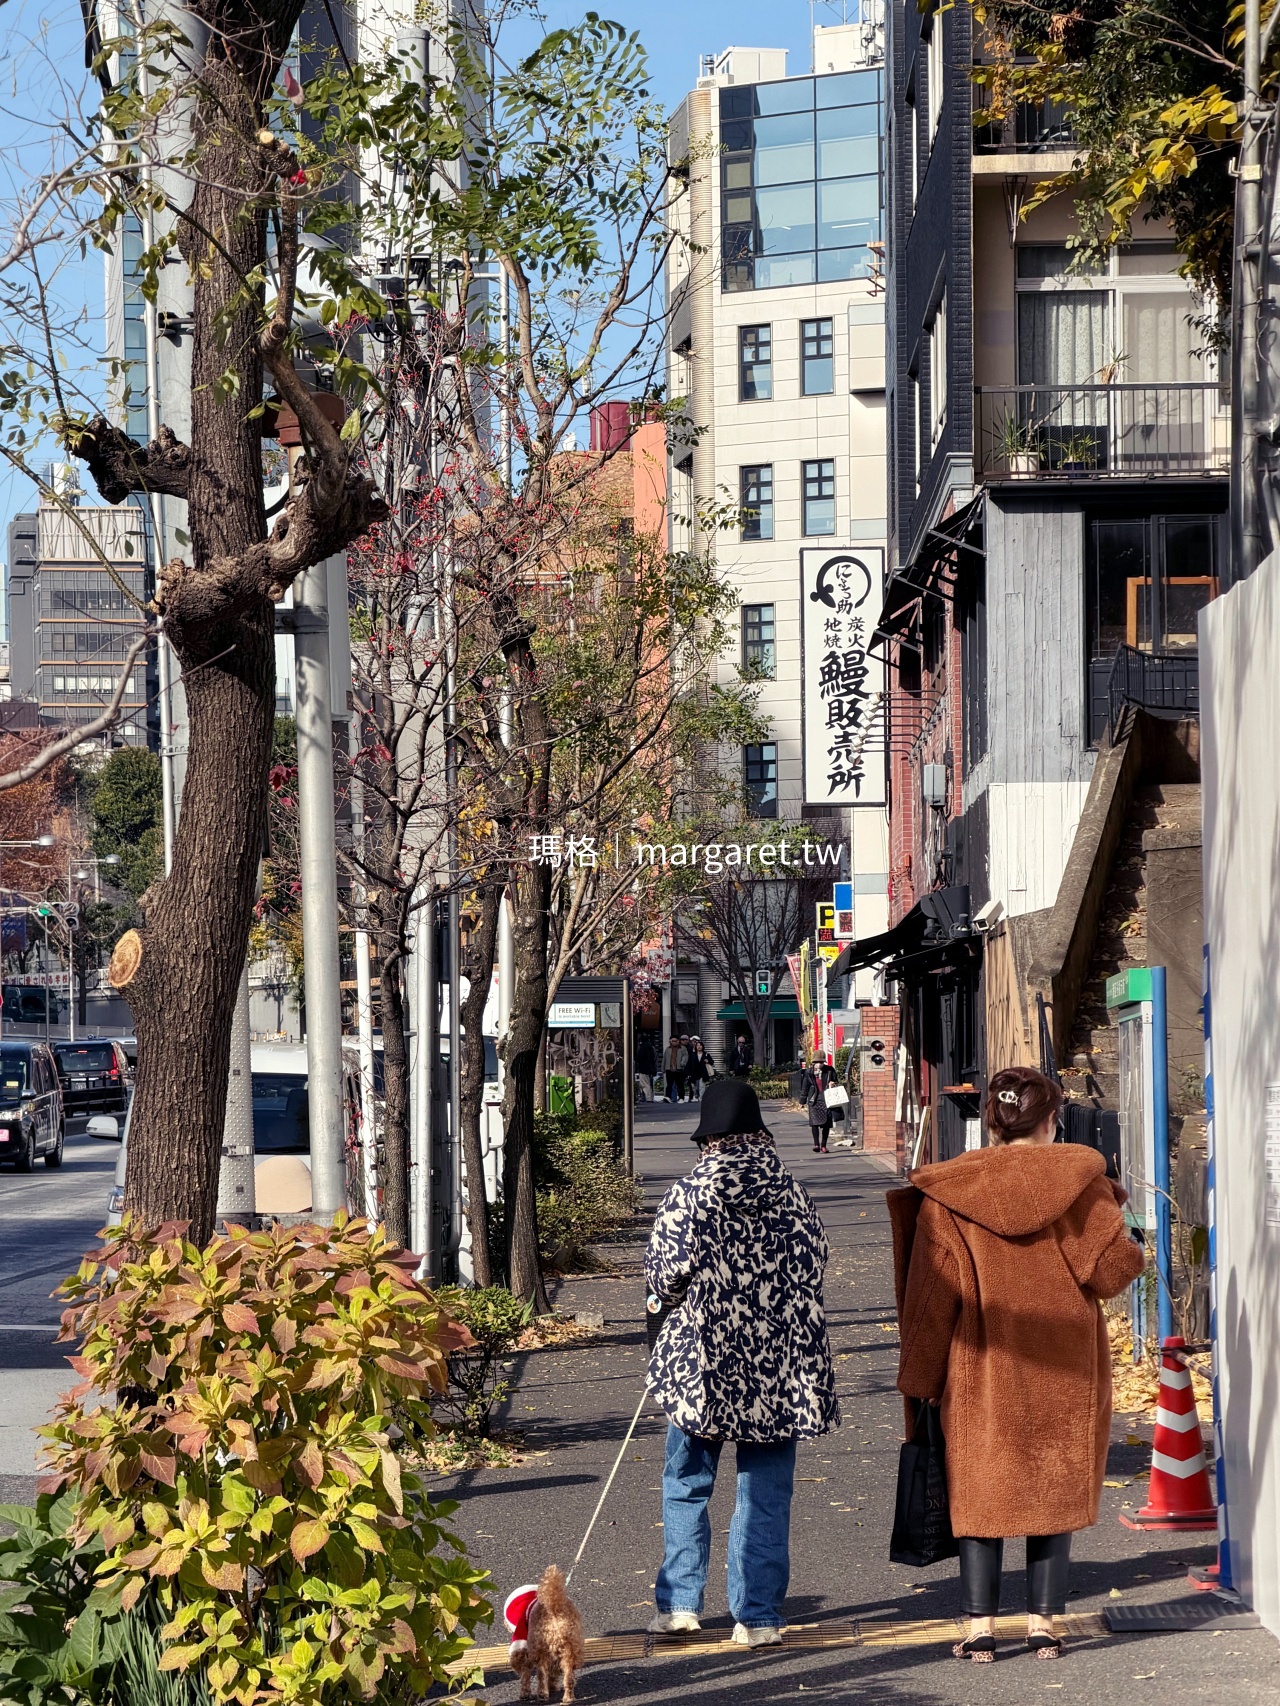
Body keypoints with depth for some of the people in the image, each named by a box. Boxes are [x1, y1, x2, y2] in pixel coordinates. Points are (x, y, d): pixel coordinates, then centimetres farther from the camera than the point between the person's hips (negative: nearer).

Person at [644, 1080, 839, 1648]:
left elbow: (666, 1273, -9)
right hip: (781, 1366, 2)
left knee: (687, 1485, 13)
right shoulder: (794, 1196, 1)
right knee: (765, 1495, 7)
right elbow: (815, 1271, 5)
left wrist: (659, 1306, 11)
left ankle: (679, 1603, 16)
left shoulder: (691, 1191, -9)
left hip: (701, 1361, -2)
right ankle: (758, 1616, 8)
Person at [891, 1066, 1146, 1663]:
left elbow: (933, 1294, -4)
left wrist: (921, 1378, 3)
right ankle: (1043, 1625, 9)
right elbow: (1116, 1267, -6)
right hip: (1065, 1369, 0)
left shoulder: (949, 1192, -4)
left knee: (979, 1494, 7)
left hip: (981, 1370, 0)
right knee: (1056, 1491, 10)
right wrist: (1106, 1211, 13)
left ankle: (980, 1628, 5)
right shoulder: (1079, 1179, -5)